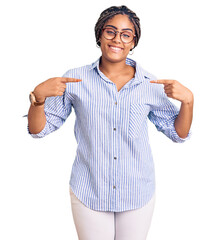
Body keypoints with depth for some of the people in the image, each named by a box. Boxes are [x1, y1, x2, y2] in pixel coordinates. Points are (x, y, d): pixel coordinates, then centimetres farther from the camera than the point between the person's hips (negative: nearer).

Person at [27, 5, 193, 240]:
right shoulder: (75, 80, -7)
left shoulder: (149, 85, -4)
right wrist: (38, 95, -22)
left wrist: (187, 100, -14)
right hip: (88, 194, -1)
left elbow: (178, 133, 3)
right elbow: (38, 130, -4)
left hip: (138, 195, 2)